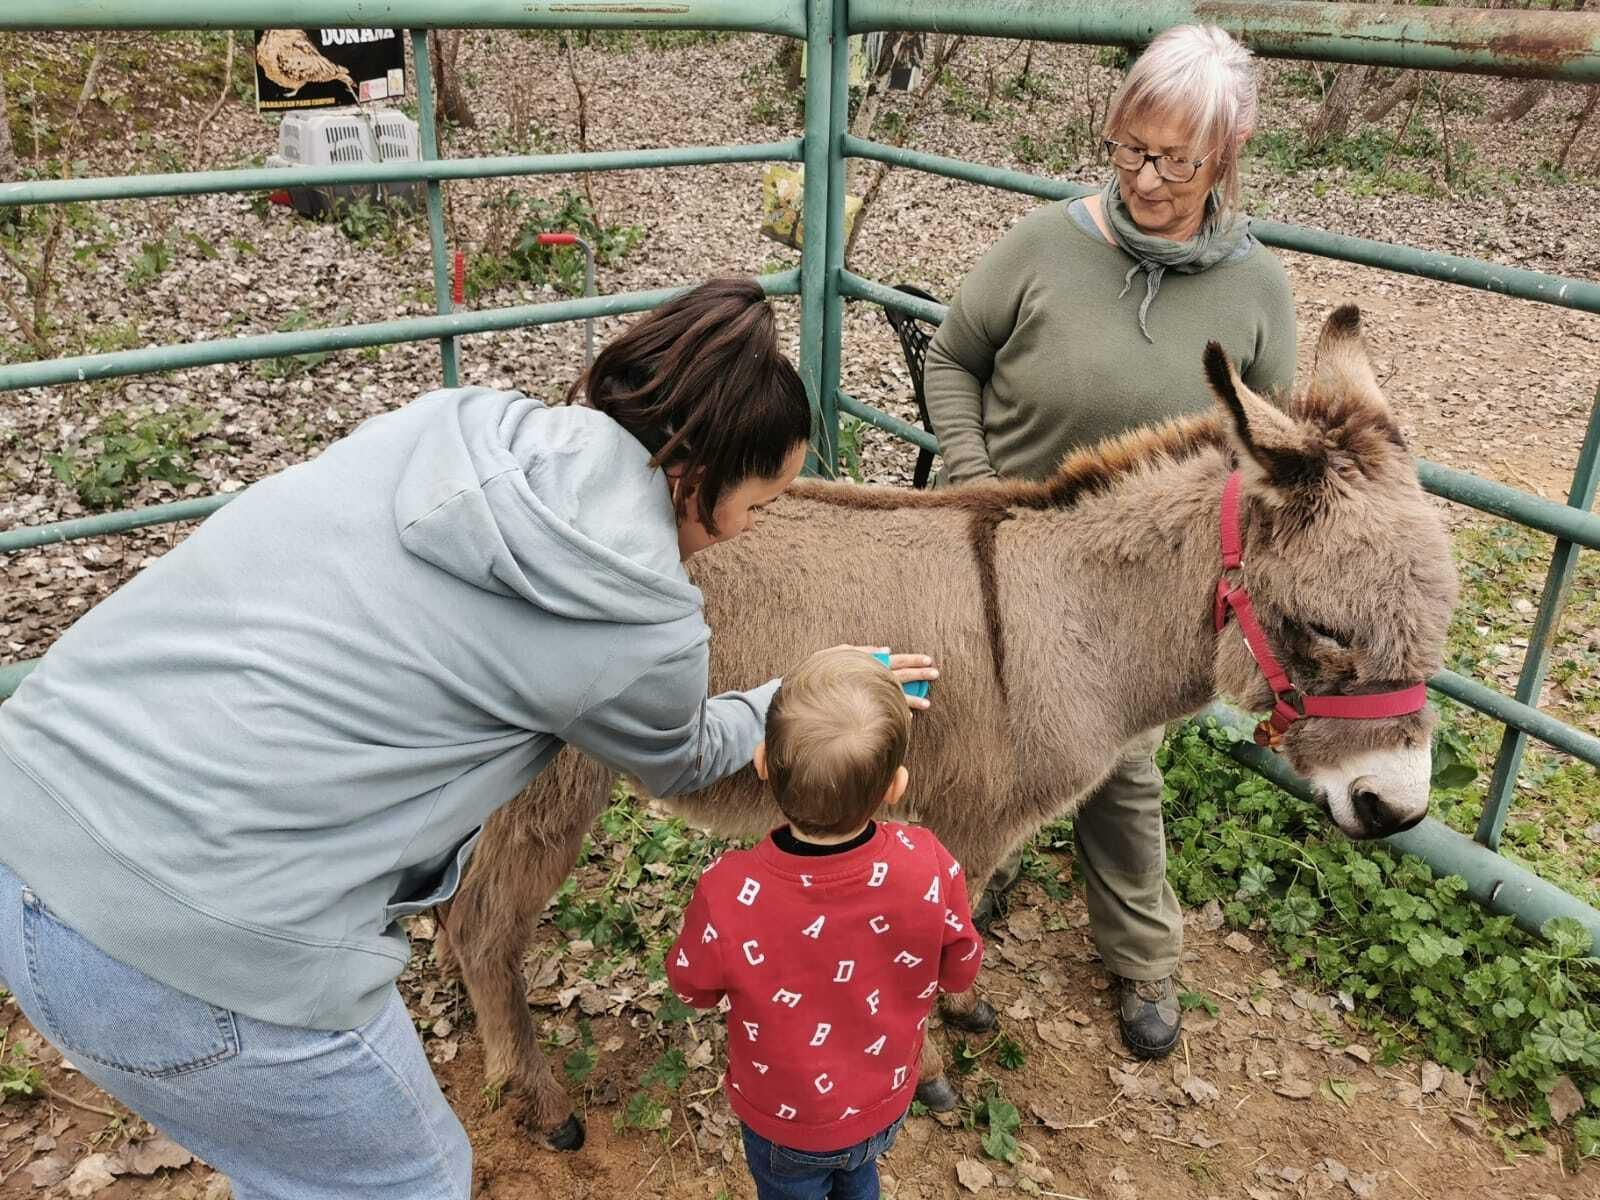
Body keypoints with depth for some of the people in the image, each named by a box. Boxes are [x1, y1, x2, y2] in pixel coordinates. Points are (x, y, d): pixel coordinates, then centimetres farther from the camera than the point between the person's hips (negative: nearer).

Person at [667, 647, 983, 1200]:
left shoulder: (727, 894, -39)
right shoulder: (930, 867, -33)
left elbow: (693, 989, -15)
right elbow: (959, 970, -11)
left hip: (782, 1123, -2)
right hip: (884, 1109, 2)